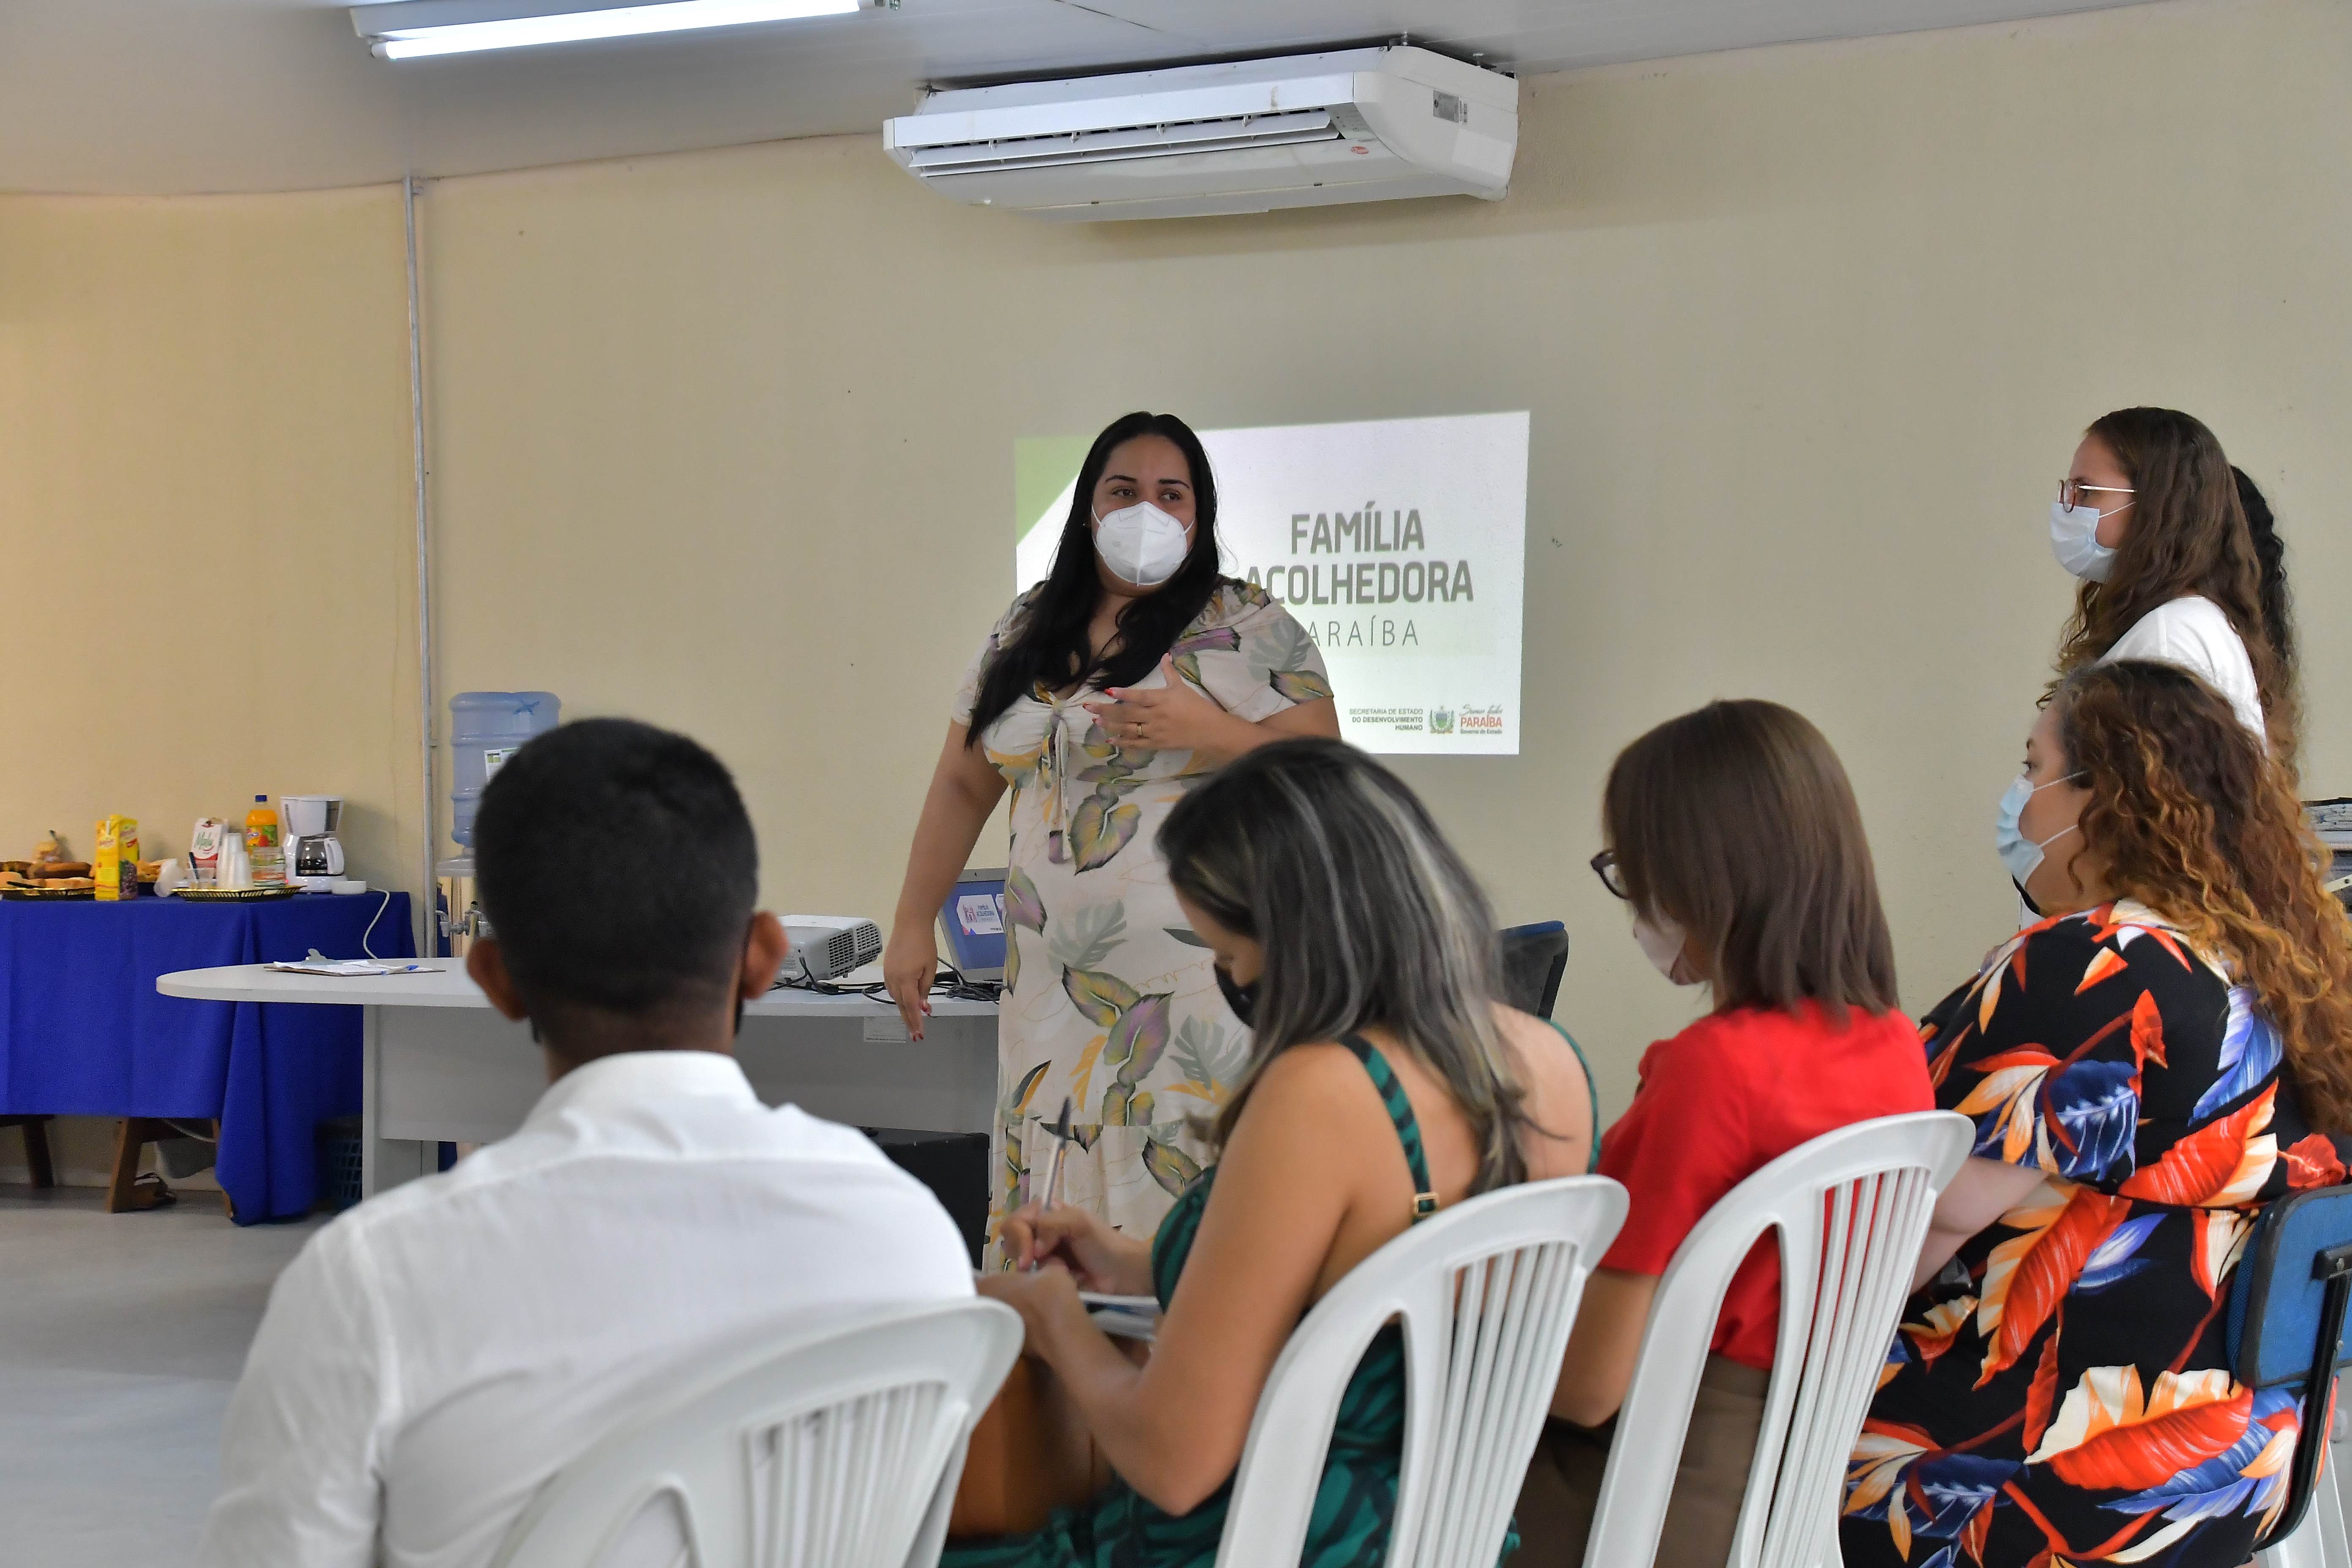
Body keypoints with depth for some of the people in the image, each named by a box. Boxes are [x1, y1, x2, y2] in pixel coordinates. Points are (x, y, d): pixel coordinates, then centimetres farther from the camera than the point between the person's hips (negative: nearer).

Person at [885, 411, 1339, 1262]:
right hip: (1056, 988, 4)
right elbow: (963, 785, 18)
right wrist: (913, 926, 14)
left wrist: (1205, 731, -17)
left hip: (1198, 986, -4)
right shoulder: (1025, 633, 15)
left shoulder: (1249, 630, 1)